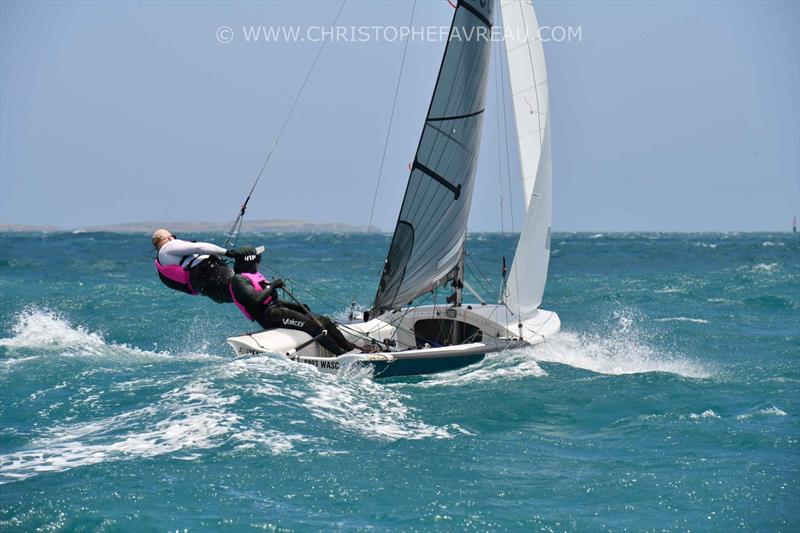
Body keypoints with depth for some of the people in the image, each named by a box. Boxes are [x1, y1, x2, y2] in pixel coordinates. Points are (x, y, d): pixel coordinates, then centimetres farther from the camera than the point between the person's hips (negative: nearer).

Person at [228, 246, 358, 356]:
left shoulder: (254, 276, 26)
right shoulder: (238, 280, -6)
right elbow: (256, 299, -23)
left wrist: (296, 306, 15)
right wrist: (272, 286, -10)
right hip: (269, 315, -10)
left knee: (325, 321, 0)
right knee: (312, 325, -22)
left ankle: (350, 347, -3)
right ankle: (341, 354, -24)